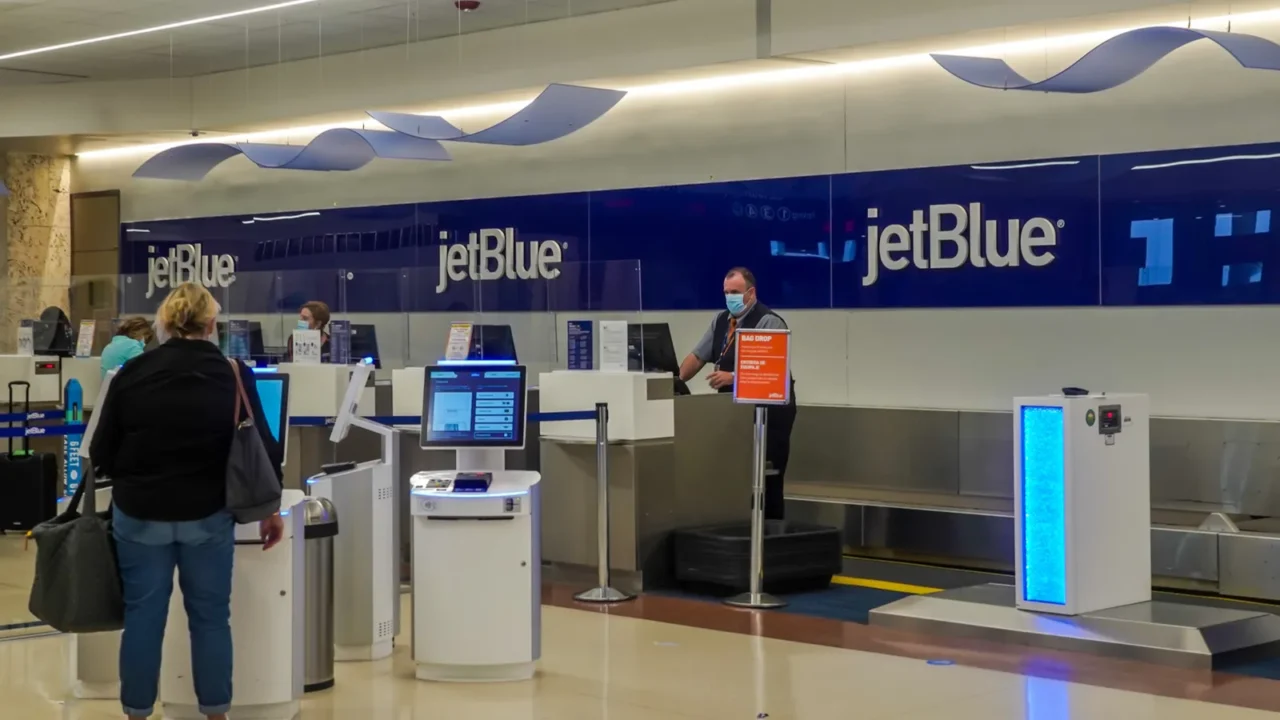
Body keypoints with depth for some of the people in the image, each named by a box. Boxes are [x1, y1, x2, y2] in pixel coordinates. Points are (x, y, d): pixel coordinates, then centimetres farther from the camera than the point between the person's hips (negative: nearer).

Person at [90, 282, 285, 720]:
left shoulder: (132, 374, -5)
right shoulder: (233, 376, -6)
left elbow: (101, 455, 1)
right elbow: (263, 449, -2)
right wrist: (269, 510, 11)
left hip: (140, 513, 0)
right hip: (208, 515, 0)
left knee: (142, 615, 8)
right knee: (210, 617, 9)